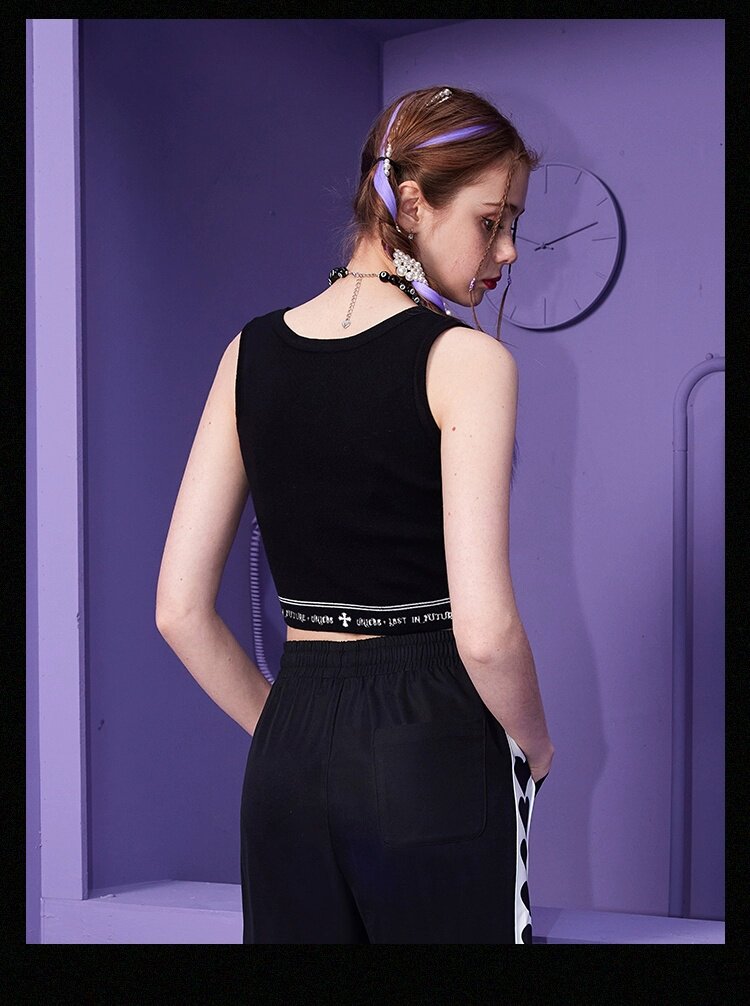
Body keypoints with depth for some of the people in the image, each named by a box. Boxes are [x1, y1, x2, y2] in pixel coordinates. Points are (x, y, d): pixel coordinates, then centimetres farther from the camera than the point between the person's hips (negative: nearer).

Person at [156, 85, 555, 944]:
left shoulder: (251, 353, 6)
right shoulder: (466, 360, -10)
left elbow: (179, 608, 4)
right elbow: (483, 630, -19)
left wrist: (288, 732, 13)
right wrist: (532, 745, -1)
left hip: (288, 762, 6)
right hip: (437, 758, -5)